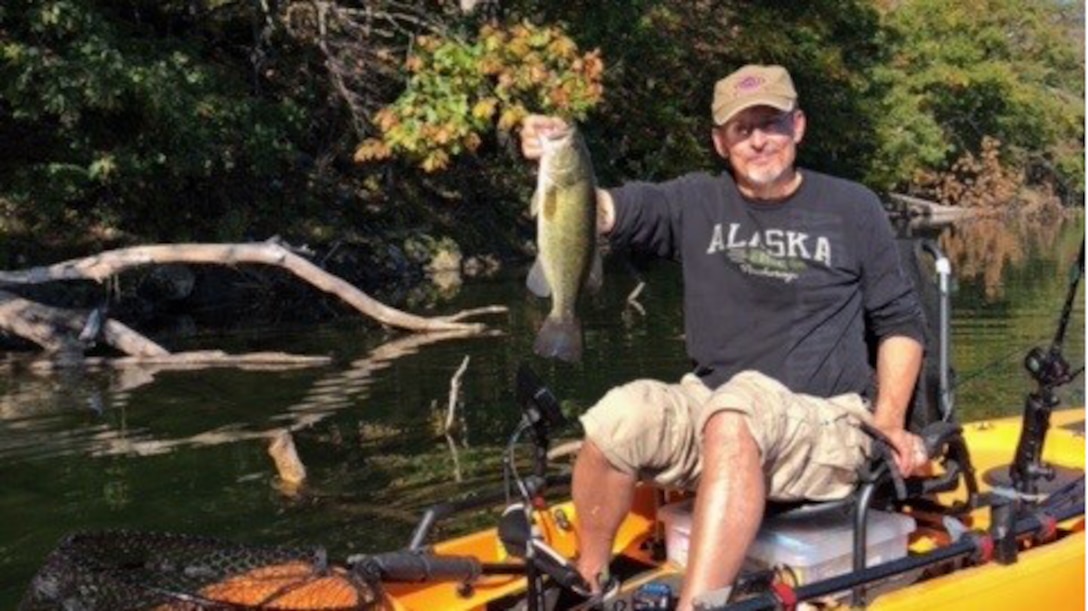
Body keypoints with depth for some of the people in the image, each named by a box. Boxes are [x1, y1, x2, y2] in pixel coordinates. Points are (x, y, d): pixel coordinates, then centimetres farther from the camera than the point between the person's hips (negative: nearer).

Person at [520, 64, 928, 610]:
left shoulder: (852, 208, 7)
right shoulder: (696, 203, 9)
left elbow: (900, 321, 10)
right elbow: (603, 211, -8)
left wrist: (888, 420, -4)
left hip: (824, 422, -2)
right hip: (712, 408, 2)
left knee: (740, 404, -36)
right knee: (620, 415, -28)